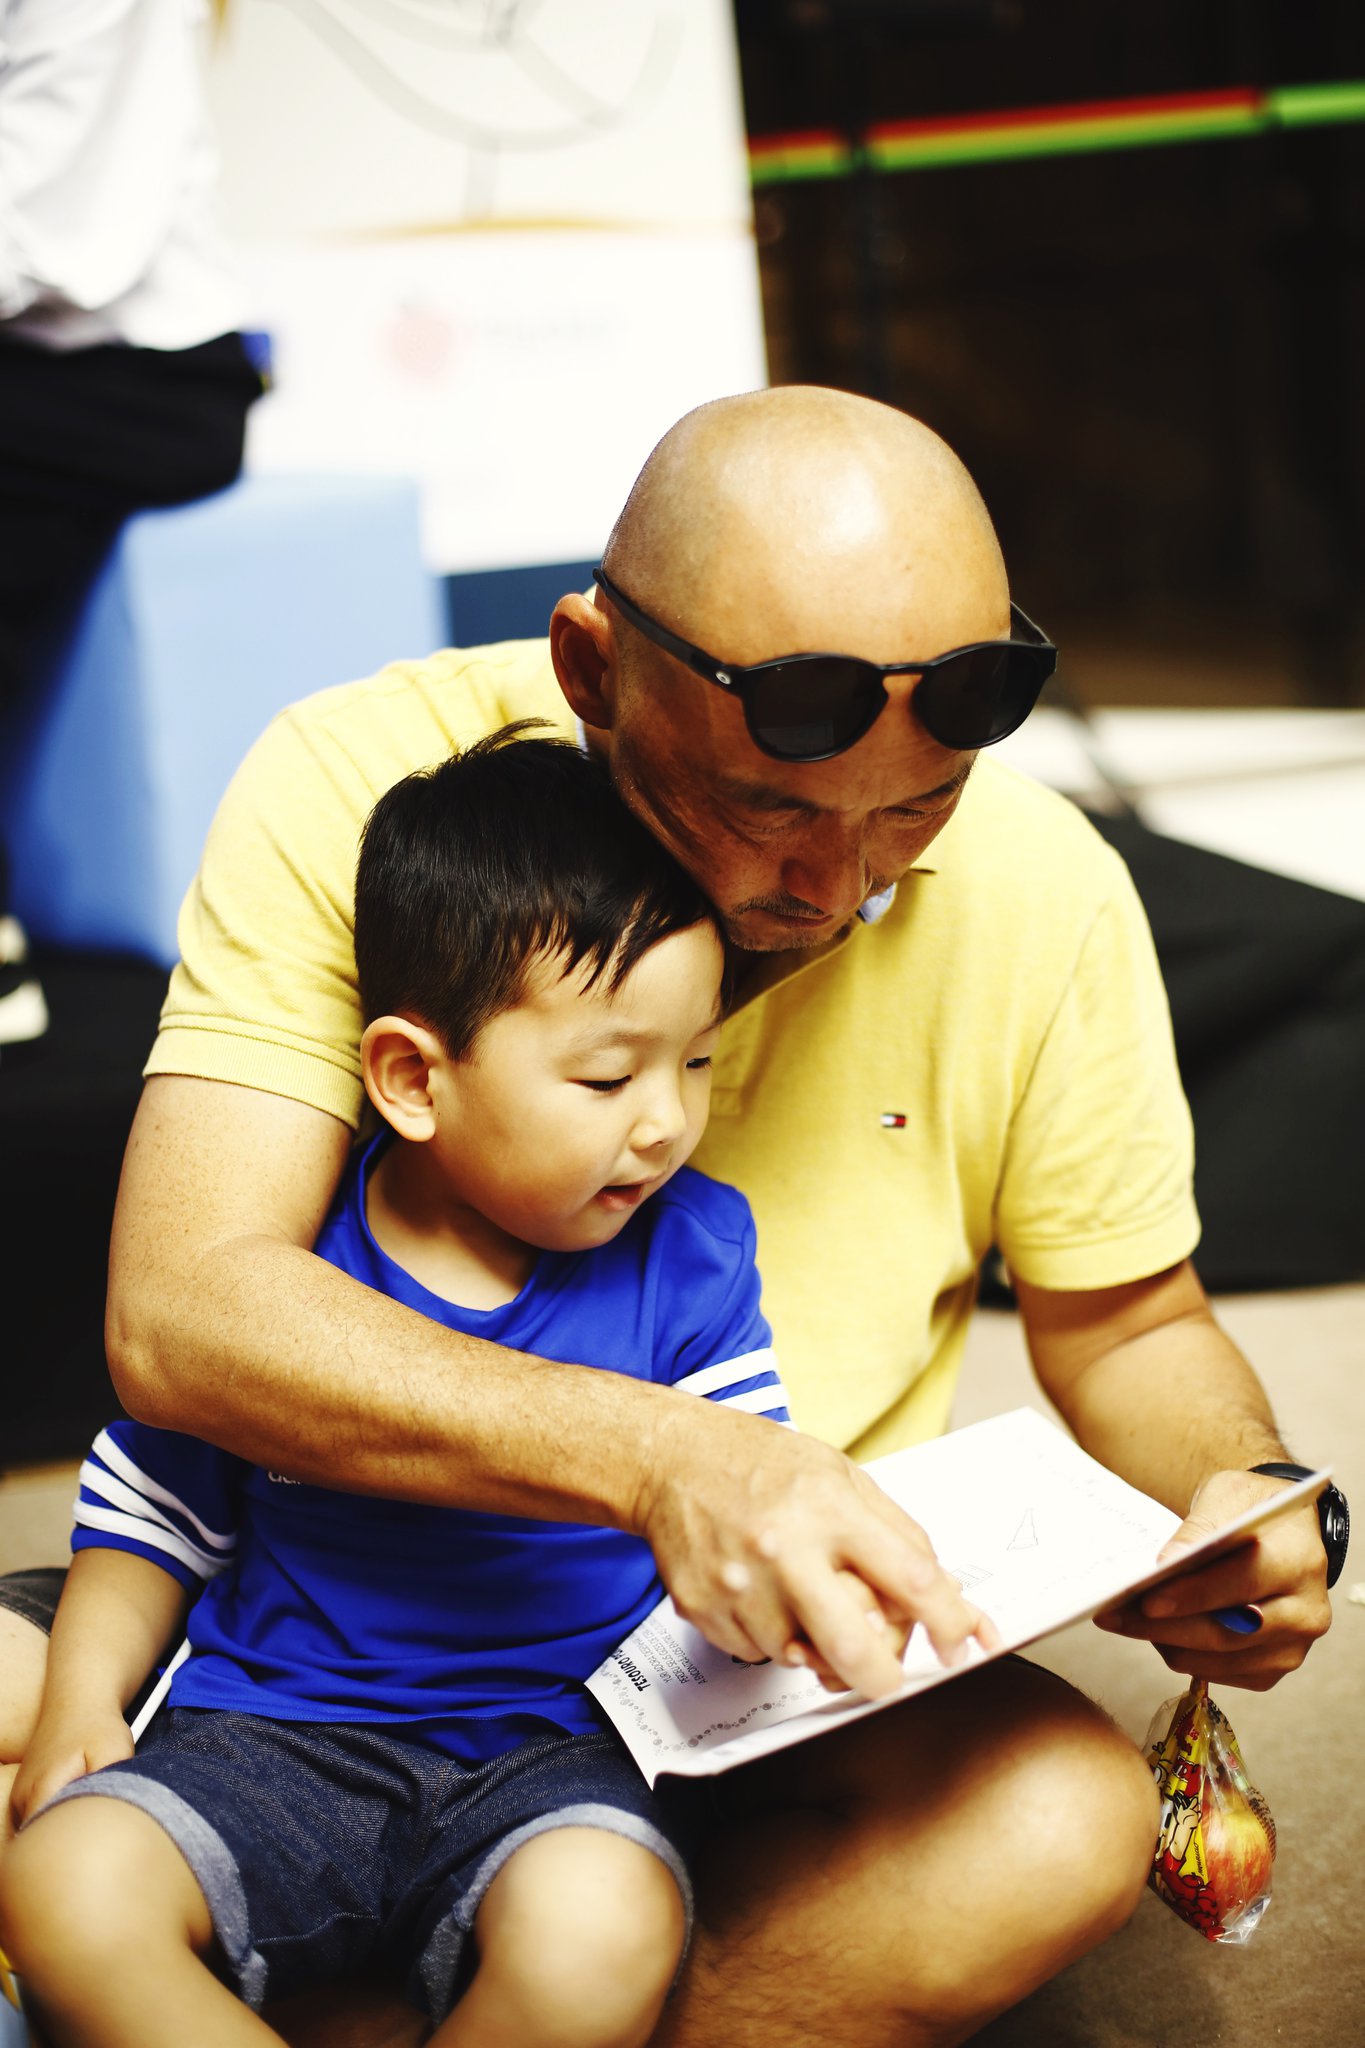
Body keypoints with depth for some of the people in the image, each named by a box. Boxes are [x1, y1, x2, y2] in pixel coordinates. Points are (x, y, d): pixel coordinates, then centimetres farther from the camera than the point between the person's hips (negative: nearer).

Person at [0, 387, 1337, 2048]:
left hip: (780, 1677, 2)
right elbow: (180, 1312, -26)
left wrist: (1247, 1493, -16)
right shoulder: (350, 791, -15)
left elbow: (1128, 1327, 8)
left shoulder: (1038, 890, -8)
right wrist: (660, 1460, -38)